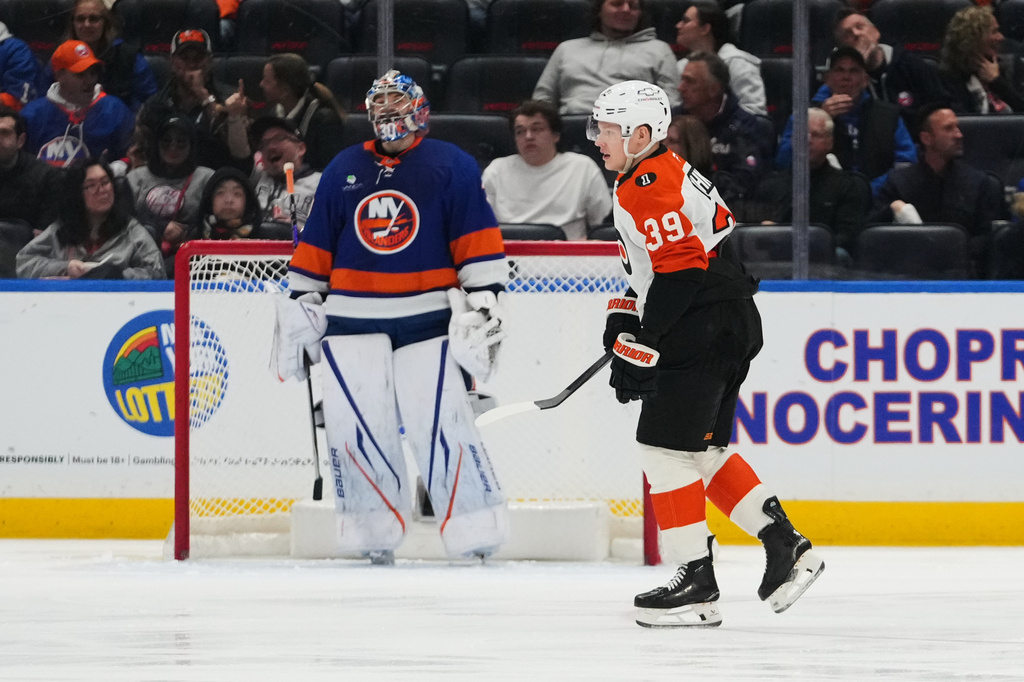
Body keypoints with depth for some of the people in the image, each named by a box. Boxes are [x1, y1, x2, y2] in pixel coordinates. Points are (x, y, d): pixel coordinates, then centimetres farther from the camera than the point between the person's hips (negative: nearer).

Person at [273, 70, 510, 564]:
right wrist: (297, 309, 14)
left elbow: (477, 243, -1)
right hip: (353, 320, 4)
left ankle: (475, 527, -5)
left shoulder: (450, 167, 2)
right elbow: (315, 246, 17)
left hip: (428, 318, -4)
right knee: (353, 422, -3)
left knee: (439, 421, -12)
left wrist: (482, 303, -8)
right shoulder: (344, 169, 14)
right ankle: (375, 532, 7)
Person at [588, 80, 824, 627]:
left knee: (665, 444, -8)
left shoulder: (649, 186, -14)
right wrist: (626, 317, 19)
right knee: (702, 449, 15)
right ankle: (785, 546, 13)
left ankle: (696, 583, -7)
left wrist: (640, 351, -19)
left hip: (705, 329, -11)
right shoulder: (663, 173, 20)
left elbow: (680, 272, -22)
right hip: (729, 323, 11)